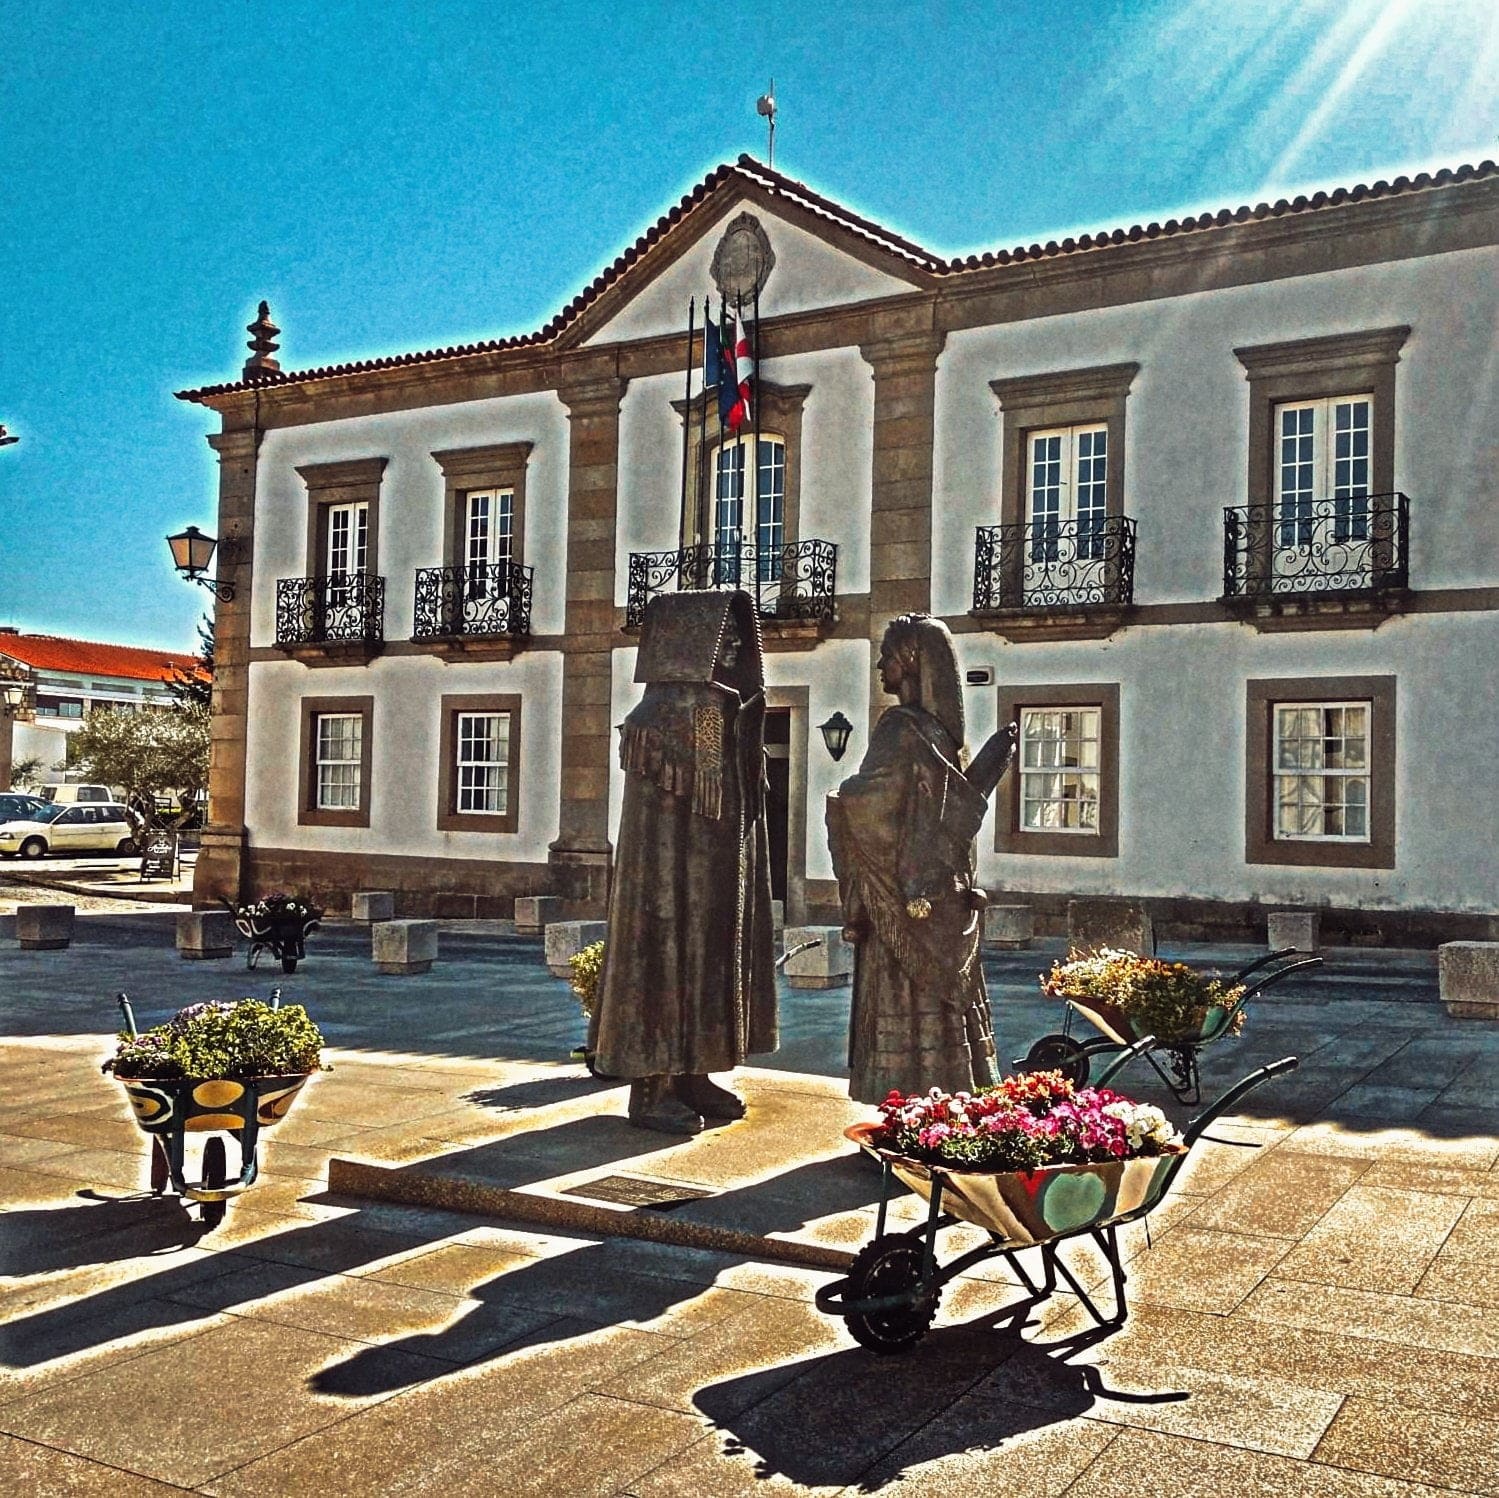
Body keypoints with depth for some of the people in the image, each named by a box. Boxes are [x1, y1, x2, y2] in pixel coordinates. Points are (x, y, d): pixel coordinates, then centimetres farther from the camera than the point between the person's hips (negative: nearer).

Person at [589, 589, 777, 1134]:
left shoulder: (723, 714, 11)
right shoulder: (656, 716, -15)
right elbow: (652, 815, -18)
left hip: (714, 867, 9)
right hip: (673, 866, -9)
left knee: (708, 958, 12)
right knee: (665, 952, -3)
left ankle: (691, 1077, 22)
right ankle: (650, 1089, 5)